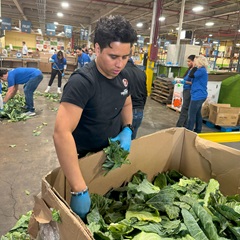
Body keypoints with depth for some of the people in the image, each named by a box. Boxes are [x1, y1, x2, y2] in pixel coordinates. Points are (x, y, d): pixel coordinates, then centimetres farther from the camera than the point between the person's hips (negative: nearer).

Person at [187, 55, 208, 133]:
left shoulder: (201, 70, -15)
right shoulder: (202, 70, 17)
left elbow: (191, 75, -20)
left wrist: (195, 67, -12)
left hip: (198, 95, -11)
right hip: (200, 95, 11)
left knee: (192, 114, -6)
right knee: (197, 113, 16)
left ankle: (189, 131, 0)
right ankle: (198, 130, 24)